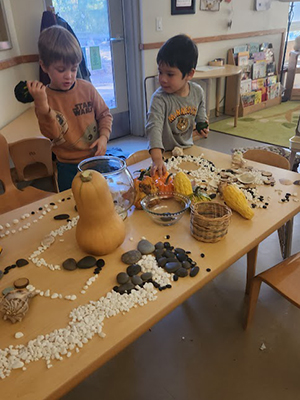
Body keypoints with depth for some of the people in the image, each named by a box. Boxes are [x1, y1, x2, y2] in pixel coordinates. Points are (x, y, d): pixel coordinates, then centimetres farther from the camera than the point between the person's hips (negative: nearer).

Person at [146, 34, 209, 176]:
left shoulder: (198, 91, -8)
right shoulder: (159, 99, -26)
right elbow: (154, 127, -39)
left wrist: (203, 126, -8)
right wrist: (157, 159, -52)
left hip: (187, 147, 4)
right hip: (164, 152, -4)